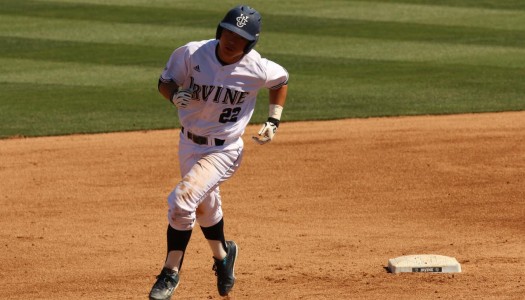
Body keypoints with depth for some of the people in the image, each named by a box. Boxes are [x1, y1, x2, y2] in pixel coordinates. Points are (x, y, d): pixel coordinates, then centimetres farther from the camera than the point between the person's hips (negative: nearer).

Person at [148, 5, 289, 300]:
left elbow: (282, 80, 5)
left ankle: (171, 273, -7)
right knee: (205, 206, 24)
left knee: (182, 200, -22)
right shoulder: (191, 54, -16)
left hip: (224, 151, -4)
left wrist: (274, 121, -2)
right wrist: (176, 95, -24)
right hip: (189, 143, 4)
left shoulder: (258, 69, -18)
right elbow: (165, 82, -2)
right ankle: (223, 255, 53)